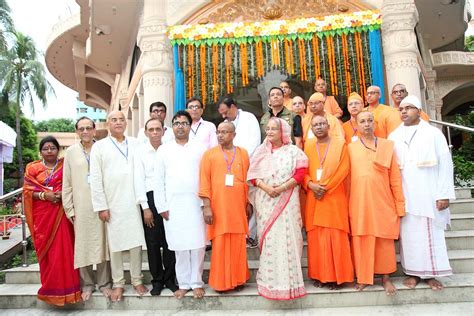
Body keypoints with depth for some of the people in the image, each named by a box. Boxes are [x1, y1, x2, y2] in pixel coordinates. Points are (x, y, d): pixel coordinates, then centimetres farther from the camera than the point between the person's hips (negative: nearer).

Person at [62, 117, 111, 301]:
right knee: (83, 244, 5)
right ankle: (87, 284, 19)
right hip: (81, 207, 1)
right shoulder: (71, 152, 6)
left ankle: (104, 282, 17)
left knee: (103, 243, 5)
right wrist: (69, 209, 2)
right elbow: (67, 183, 6)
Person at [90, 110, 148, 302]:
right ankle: (118, 284, 20)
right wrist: (101, 206, -6)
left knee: (136, 242, 6)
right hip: (112, 204, -1)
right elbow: (95, 179, -1)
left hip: (134, 202, 1)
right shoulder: (99, 146, 4)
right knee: (115, 244, 7)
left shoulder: (135, 144, 9)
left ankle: (137, 280, 21)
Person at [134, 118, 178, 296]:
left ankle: (169, 278, 20)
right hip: (150, 198, 0)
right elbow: (139, 180, 1)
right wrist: (145, 207, -4)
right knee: (153, 242, 6)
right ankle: (157, 280, 20)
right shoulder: (141, 151, 3)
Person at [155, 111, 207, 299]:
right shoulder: (163, 150, 8)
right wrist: (162, 206, 1)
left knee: (198, 245, 1)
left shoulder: (200, 149, 6)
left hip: (196, 203, 0)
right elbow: (160, 180, 6)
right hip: (173, 205, 1)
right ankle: (183, 283, 19)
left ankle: (197, 282, 16)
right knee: (179, 246, 6)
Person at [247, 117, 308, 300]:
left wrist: (282, 187, -16)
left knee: (287, 238, -2)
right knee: (268, 239, 4)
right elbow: (253, 175, 5)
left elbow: (300, 173, -5)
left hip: (287, 201, -2)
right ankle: (270, 279, 15)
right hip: (265, 201, 2)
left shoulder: (293, 150, 4)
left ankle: (288, 279, 8)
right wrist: (266, 188, -12)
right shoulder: (261, 151, 11)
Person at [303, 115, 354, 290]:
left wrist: (326, 187, -12)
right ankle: (319, 275, 13)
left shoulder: (340, 144, 3)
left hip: (334, 197, -2)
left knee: (336, 236, -1)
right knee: (316, 236, 4)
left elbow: (343, 169, -6)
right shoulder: (308, 146, 11)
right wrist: (311, 185, -12)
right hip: (313, 197, 3)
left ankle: (336, 276, 9)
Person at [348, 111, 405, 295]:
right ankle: (363, 277, 20)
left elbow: (395, 178, 4)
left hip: (383, 202, 0)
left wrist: (400, 205, 2)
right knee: (361, 240, 5)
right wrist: (347, 205, -1)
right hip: (359, 203, 0)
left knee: (385, 240, 6)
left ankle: (386, 277, 22)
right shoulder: (351, 148, 5)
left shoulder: (387, 145, 5)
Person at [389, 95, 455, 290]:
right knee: (408, 234, 4)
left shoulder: (433, 133, 1)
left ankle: (430, 273, 16)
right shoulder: (393, 137, 8)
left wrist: (444, 194, -7)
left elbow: (445, 164, -1)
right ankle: (413, 272, 15)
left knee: (430, 233, 4)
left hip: (428, 193, -2)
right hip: (404, 195, 2)